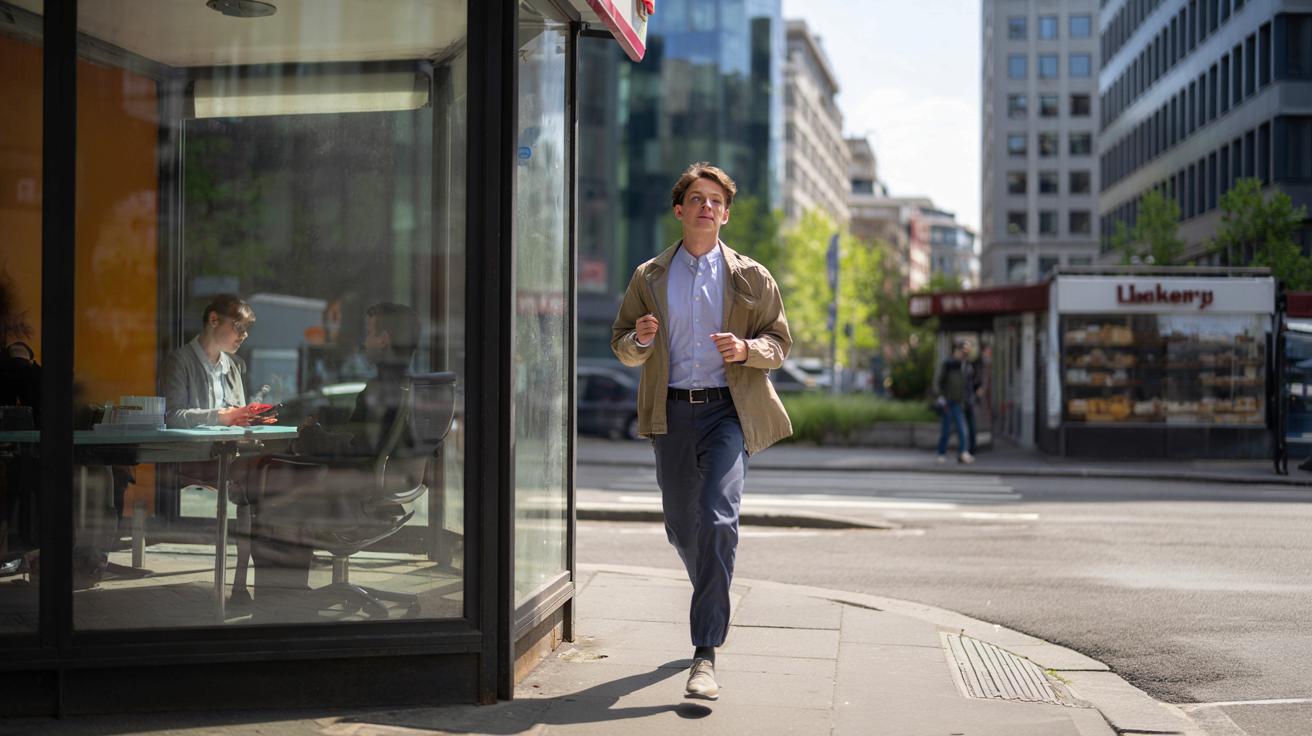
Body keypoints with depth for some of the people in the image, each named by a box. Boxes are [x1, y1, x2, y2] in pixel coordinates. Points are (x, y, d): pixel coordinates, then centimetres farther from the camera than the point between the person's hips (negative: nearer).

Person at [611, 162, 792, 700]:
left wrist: (747, 348, -12)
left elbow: (779, 342, 10)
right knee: (681, 526, 10)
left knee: (718, 519, -18)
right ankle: (714, 603, 41)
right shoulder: (649, 278, 11)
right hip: (673, 413, 3)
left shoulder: (751, 277, 7)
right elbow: (622, 345, 14)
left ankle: (705, 654, -16)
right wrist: (639, 340, -10)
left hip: (729, 410, -3)